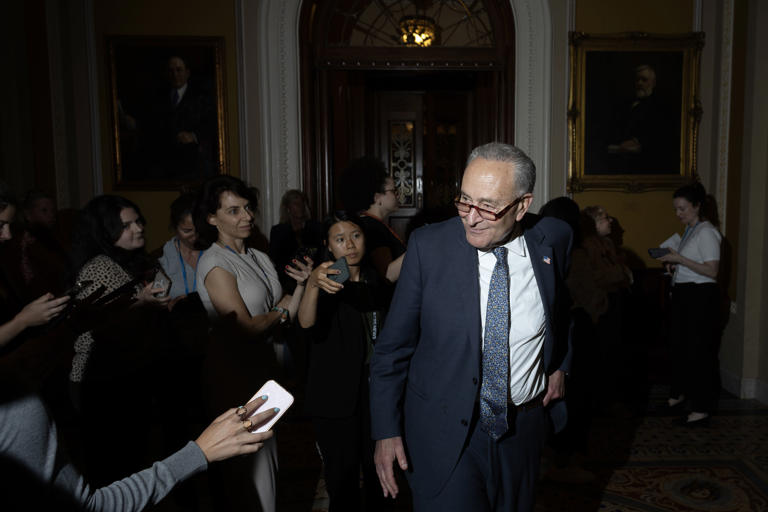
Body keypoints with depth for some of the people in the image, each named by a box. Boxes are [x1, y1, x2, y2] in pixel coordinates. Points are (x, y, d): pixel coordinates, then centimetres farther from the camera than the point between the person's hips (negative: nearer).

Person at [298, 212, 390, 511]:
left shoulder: (376, 281, 7)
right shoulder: (326, 281, -10)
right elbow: (307, 323, -30)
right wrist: (313, 284, -48)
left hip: (376, 390, 5)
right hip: (337, 395, -4)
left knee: (377, 470, 14)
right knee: (342, 477, 1)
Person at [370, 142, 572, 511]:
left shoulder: (553, 239, -7)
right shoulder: (429, 246, -16)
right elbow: (393, 346, -9)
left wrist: (559, 365, 13)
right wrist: (386, 430, -9)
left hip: (524, 425, 3)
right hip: (445, 430, -3)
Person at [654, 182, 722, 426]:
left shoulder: (706, 232, -13)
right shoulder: (689, 230, 14)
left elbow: (711, 270, -20)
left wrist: (680, 259, -21)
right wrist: (672, 261, 5)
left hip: (700, 296, -9)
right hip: (682, 294, 9)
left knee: (698, 349, -5)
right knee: (678, 345, 16)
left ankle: (702, 408, 3)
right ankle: (679, 393, 32)